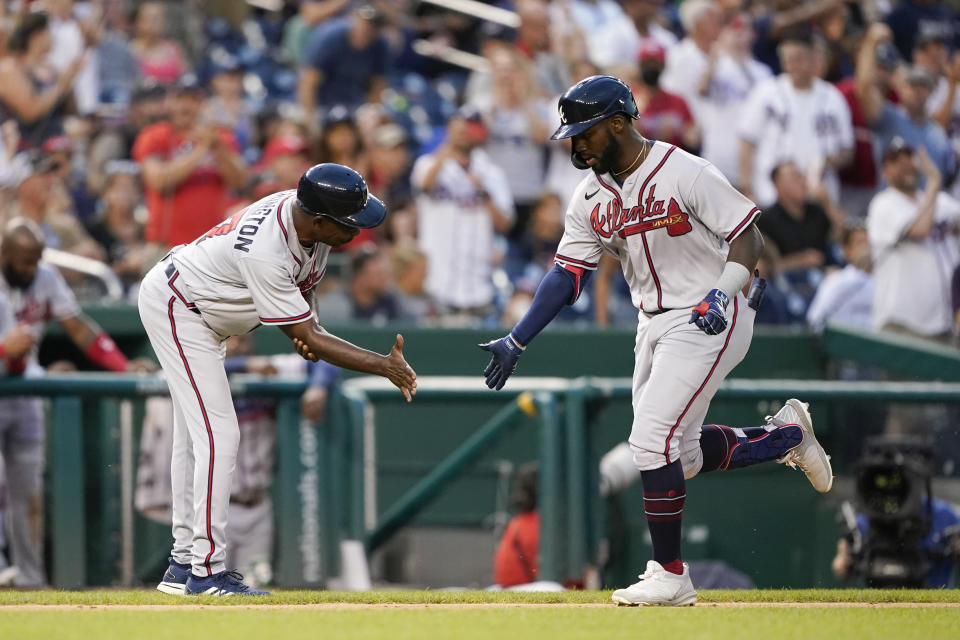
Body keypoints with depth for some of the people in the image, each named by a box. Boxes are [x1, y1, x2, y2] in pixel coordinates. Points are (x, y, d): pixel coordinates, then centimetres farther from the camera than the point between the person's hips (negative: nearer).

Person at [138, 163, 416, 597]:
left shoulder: (308, 222, -13)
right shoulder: (265, 252, -38)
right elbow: (306, 338, -32)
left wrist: (307, 333, -16)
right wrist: (383, 366, -33)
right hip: (173, 305, -10)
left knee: (195, 438, 13)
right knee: (218, 435, -15)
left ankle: (183, 565, 20)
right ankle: (207, 572, -15)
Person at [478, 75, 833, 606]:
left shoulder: (685, 174, -17)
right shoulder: (592, 196, 4)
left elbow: (748, 235, -15)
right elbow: (567, 273, 5)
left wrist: (723, 292, -31)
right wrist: (515, 342, -2)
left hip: (709, 321, -8)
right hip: (654, 323, 8)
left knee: (653, 440, -15)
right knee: (680, 454, 11)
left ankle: (670, 576, -5)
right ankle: (786, 435, 33)